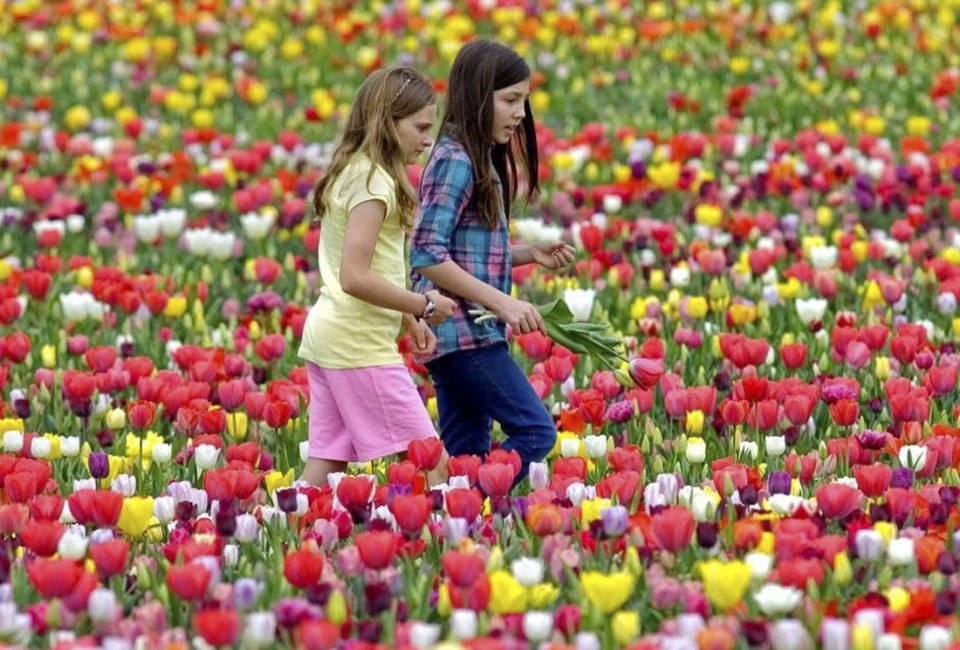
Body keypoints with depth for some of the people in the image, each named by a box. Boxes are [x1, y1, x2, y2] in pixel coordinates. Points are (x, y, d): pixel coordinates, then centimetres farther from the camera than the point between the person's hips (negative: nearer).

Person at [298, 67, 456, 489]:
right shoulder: (373, 182, -14)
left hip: (325, 336, 10)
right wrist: (424, 305, -11)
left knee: (324, 468, 7)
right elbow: (356, 278, -21)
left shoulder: (349, 174, 16)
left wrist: (408, 318, 14)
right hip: (360, 343, -10)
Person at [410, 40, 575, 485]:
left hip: (469, 332, 10)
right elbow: (427, 255, -22)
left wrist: (529, 254, 9)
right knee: (535, 431, -11)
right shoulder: (456, 161, -14)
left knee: (467, 454, 8)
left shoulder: (481, 160, 15)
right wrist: (501, 302, -23)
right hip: (463, 331, -10)